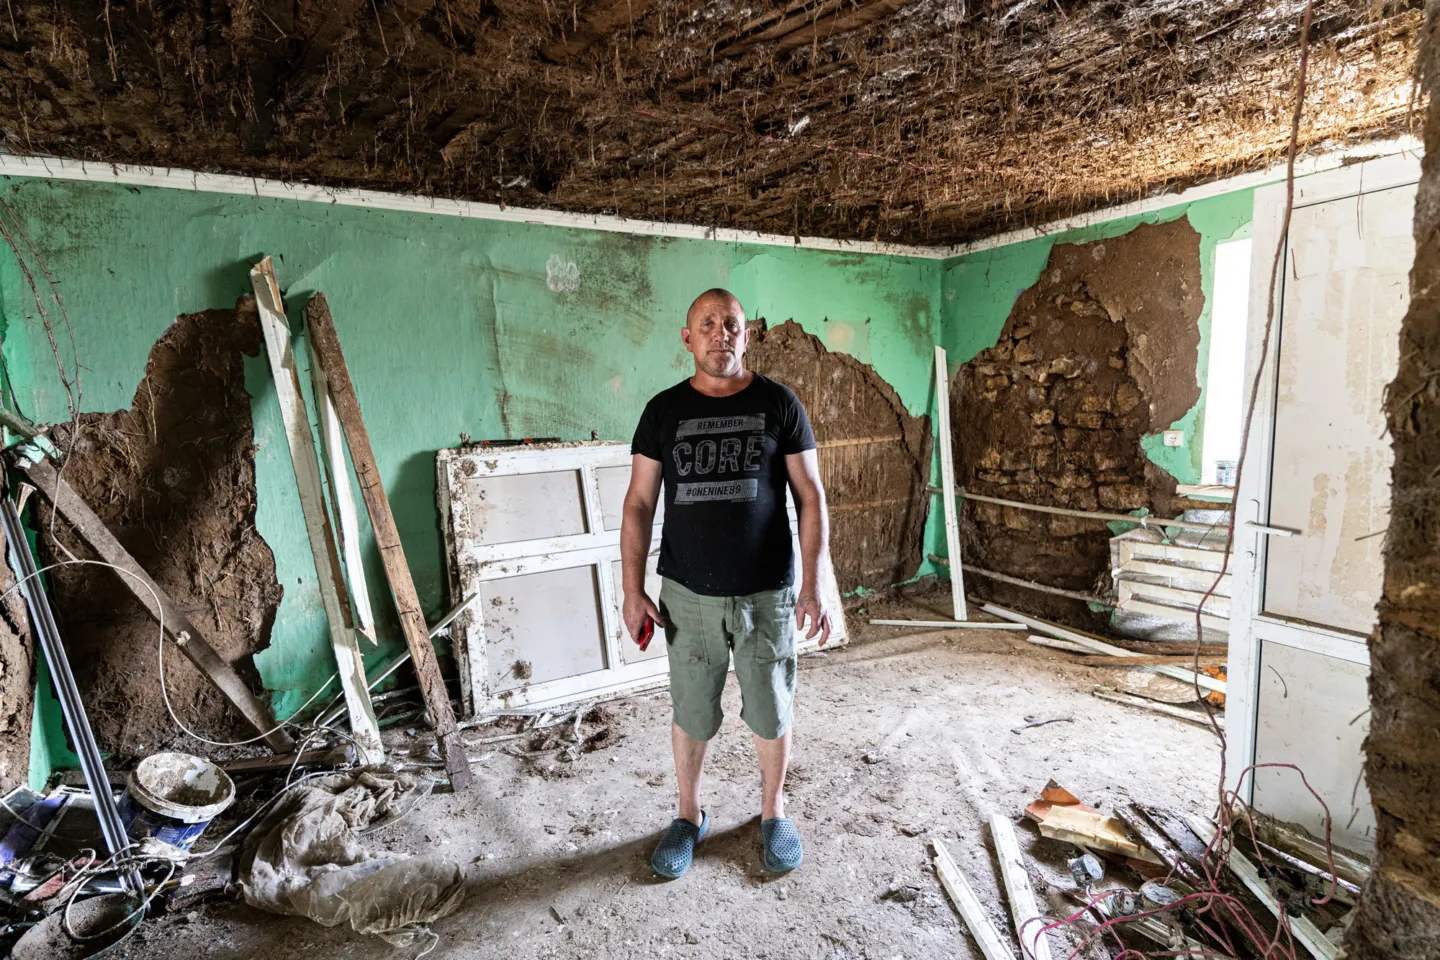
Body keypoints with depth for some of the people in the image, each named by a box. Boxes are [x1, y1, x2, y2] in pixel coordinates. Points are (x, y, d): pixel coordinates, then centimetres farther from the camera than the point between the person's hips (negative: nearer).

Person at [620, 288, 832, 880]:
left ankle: (773, 812, 39)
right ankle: (689, 816, 39)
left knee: (770, 713, 13)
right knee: (691, 713, 15)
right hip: (688, 595, 1)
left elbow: (811, 496, -2)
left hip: (767, 593, -1)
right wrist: (633, 591, -2)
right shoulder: (663, 410, 1)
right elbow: (639, 503, 3)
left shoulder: (778, 404, -2)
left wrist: (814, 583, -8)